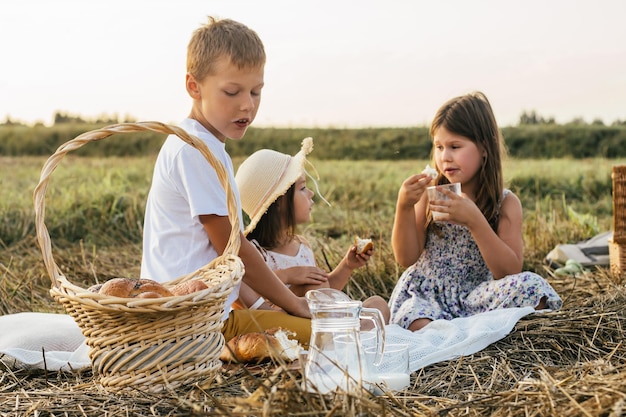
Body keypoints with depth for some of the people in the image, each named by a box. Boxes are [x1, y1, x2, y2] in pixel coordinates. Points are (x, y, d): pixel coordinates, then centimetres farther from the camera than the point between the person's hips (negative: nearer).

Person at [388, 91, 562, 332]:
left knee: (531, 287, -29)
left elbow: (510, 272, -12)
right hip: (423, 296, -1)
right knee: (420, 326, -37)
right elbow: (406, 258, 0)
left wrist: (475, 220, -24)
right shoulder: (430, 194, 1)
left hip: (474, 301, 1)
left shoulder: (506, 203, -3)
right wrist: (404, 207, -16)